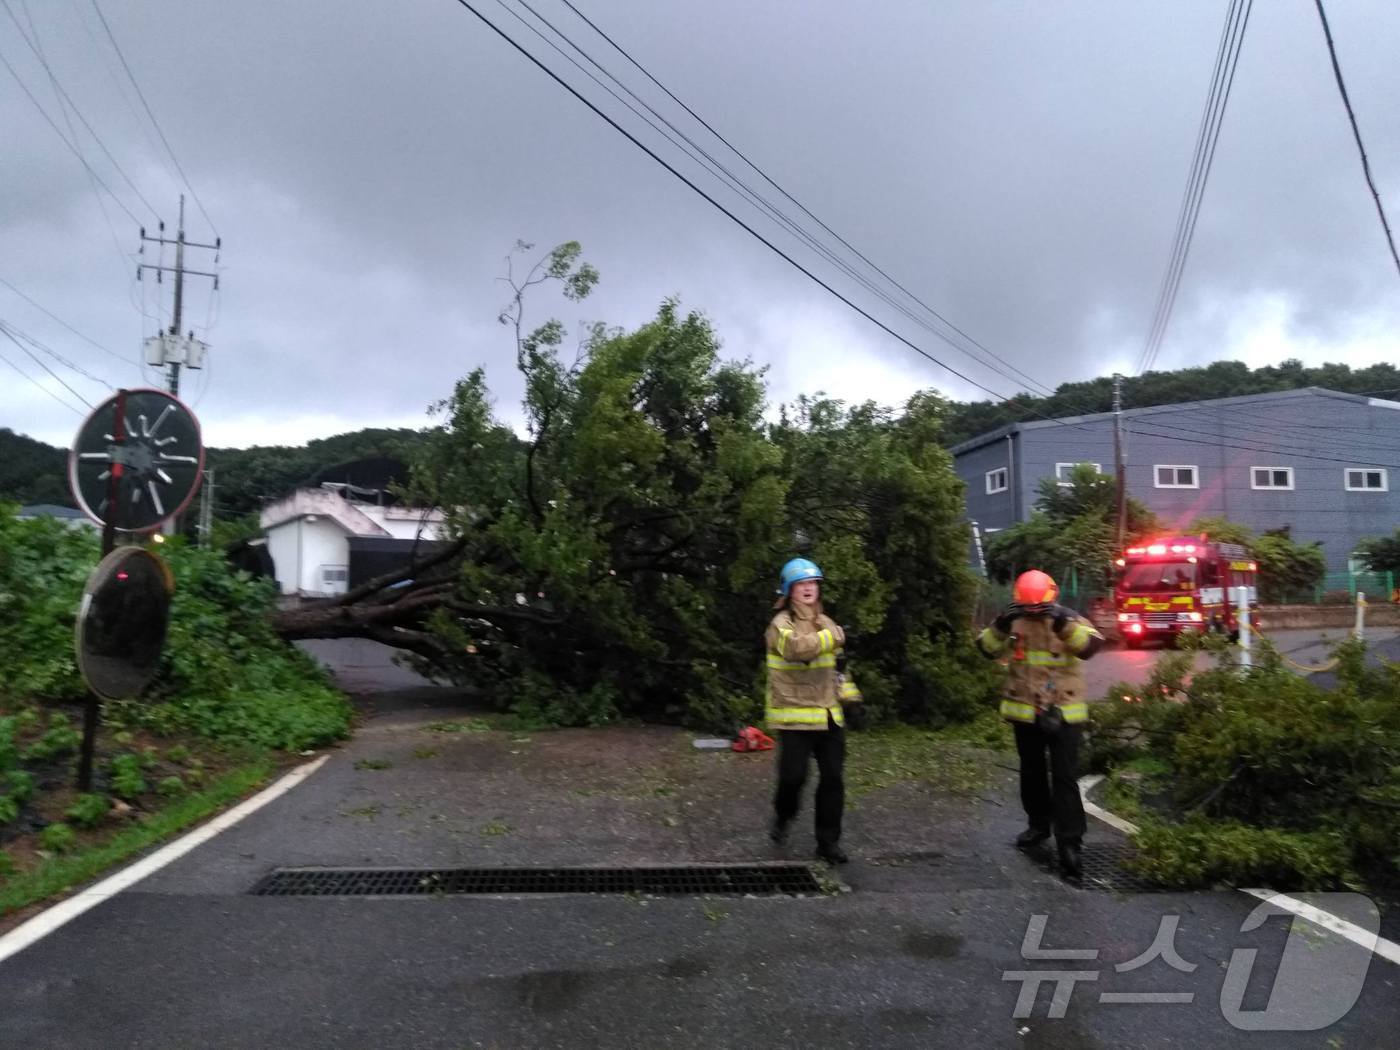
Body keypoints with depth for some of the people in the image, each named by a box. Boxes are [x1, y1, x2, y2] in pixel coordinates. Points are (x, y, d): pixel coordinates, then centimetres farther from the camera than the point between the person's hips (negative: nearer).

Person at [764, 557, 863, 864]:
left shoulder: (826, 623, 14)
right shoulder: (781, 625, -8)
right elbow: (798, 647, -32)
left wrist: (849, 696, 15)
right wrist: (834, 636, -21)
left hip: (829, 717, 6)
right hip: (795, 717, -6)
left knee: (833, 779, 5)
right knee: (793, 776, -6)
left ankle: (828, 841, 17)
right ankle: (782, 817, 25)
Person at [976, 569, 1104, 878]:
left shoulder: (1069, 619, -6)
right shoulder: (1014, 621, 0)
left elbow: (1092, 645, -23)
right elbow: (987, 648, -9)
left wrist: (1064, 625, -37)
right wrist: (999, 627, -28)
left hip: (1063, 712, -3)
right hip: (1025, 711, 3)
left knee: (1065, 778, -5)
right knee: (1031, 773, 16)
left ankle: (1069, 843, -3)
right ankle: (1039, 825, 34)